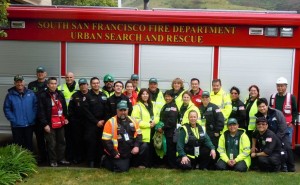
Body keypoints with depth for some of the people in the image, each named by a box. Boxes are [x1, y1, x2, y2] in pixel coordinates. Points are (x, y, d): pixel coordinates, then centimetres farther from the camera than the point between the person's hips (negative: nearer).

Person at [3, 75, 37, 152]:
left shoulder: (30, 93, 0)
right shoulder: (10, 95, -6)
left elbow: (35, 106, 3)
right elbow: (6, 109, -6)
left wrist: (33, 117, -6)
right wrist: (13, 120, -12)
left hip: (29, 124, 2)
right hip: (16, 126, -2)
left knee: (29, 144, 15)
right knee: (18, 145, 7)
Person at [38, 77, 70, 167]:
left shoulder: (60, 94, 9)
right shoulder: (43, 96, -9)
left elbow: (64, 107, 17)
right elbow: (41, 111, -11)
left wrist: (66, 118, 11)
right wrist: (45, 124, -14)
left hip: (60, 123, 5)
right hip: (50, 124, -5)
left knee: (61, 142, 13)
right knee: (51, 143, 2)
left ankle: (61, 159, 26)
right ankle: (53, 160, 16)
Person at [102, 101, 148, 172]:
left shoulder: (133, 121, 5)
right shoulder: (111, 122, -11)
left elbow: (138, 134, 9)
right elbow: (106, 140, -12)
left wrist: (136, 146, -8)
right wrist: (114, 153, -13)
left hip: (131, 150, 5)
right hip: (118, 154, -4)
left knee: (144, 146, -15)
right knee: (122, 169, -17)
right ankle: (105, 160, 12)